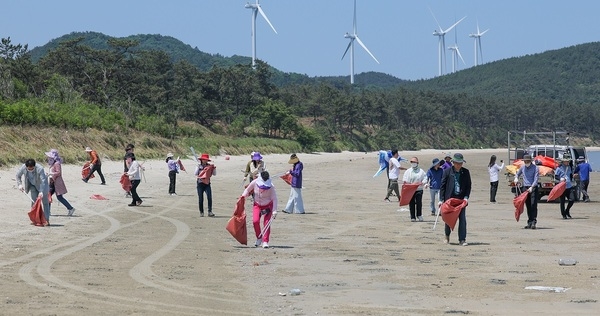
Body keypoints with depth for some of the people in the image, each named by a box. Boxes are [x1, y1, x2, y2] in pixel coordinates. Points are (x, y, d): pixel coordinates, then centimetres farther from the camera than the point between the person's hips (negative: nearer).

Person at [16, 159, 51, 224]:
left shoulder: (40, 169, -37)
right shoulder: (23, 168, -25)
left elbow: (43, 181, -39)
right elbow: (17, 176, -7)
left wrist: (41, 192, -49)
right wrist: (20, 184, -22)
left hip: (42, 185, -3)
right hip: (32, 186, 3)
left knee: (45, 202, -1)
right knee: (34, 201, -8)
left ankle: (47, 220, 4)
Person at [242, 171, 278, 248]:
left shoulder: (271, 187, -24)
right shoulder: (254, 183, -17)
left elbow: (274, 199, -21)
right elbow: (247, 190, 2)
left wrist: (274, 211, -27)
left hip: (268, 205, -2)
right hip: (257, 205, 2)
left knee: (266, 223, -12)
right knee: (255, 221, -16)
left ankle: (265, 241, -5)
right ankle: (259, 238, 5)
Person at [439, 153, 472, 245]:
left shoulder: (466, 172, 3)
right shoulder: (447, 171, -2)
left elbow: (468, 186, 8)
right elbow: (442, 186, 0)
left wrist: (466, 197, -6)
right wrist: (441, 200, -4)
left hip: (461, 199, 1)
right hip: (449, 198, -1)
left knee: (462, 219, -5)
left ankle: (462, 239, -1)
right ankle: (447, 236, 31)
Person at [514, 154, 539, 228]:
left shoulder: (535, 168, -6)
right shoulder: (522, 167, 10)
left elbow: (536, 179, -13)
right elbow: (517, 173, 28)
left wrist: (531, 187, -25)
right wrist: (516, 178, 6)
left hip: (533, 188, -5)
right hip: (525, 188, 5)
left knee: (533, 205, -12)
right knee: (528, 206, 7)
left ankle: (534, 222, -14)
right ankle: (529, 222, 12)